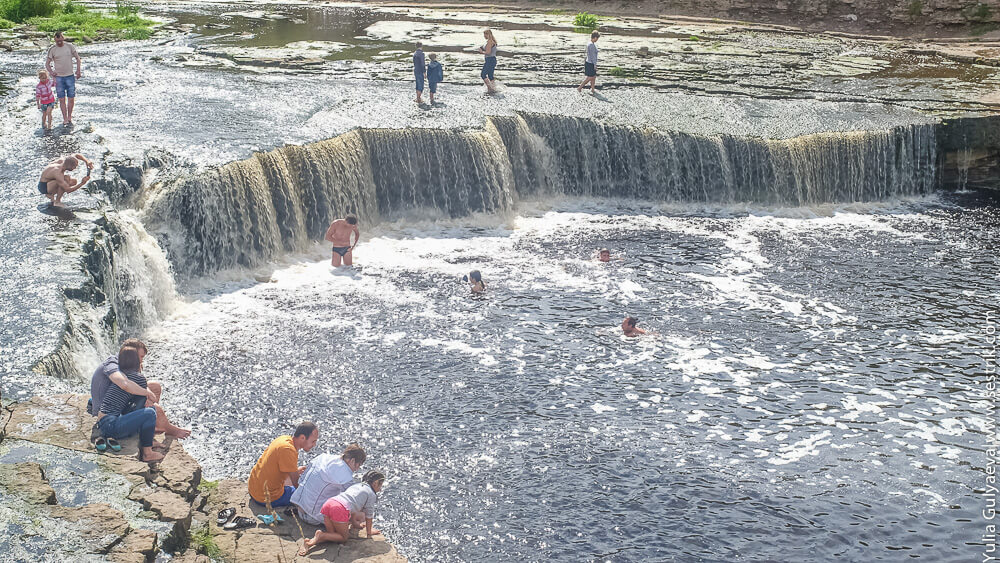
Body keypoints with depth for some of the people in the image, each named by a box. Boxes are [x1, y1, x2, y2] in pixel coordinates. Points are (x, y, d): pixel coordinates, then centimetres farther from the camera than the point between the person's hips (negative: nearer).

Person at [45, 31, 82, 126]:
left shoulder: (69, 46, 1)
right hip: (58, 77, -1)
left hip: (70, 76, 1)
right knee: (62, 99, -2)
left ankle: (69, 117, 16)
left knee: (71, 98, 2)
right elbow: (47, 63, 3)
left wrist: (78, 71, 0)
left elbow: (77, 58, 10)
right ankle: (65, 119, 2)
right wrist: (51, 72, -15)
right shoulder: (52, 49, -1)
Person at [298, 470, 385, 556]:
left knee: (332, 535, 19)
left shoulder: (356, 486, 34)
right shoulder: (371, 494, 11)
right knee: (343, 538, 11)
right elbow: (368, 516, 15)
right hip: (340, 509, -7)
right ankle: (321, 535, -11)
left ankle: (309, 542, -5)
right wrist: (369, 532, 29)